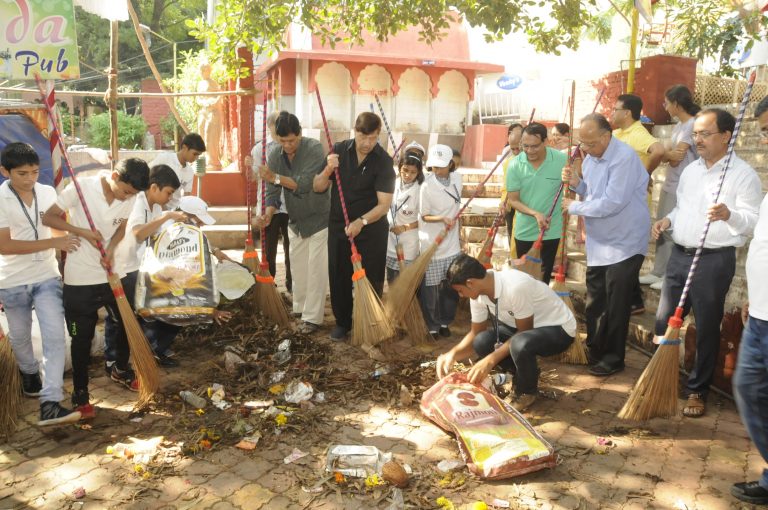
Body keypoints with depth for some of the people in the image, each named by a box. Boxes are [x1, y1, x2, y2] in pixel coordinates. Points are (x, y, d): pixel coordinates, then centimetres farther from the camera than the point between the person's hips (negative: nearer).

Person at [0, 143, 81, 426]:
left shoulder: (48, 192, -1)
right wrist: (54, 243, -27)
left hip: (47, 277, 2)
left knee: (55, 336, -10)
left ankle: (50, 404, -11)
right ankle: (30, 373, 48)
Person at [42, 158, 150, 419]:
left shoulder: (130, 197, -5)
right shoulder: (81, 187, -18)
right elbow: (48, 217, -10)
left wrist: (111, 248, -13)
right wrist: (83, 231, -23)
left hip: (112, 273, 5)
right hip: (80, 277, -4)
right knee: (82, 337, 4)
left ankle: (120, 370, 39)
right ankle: (80, 393, 21)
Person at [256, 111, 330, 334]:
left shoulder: (315, 149, -21)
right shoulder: (275, 156, -5)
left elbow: (305, 183, -31)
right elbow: (273, 192, -6)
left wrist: (275, 177, -34)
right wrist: (268, 214, -23)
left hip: (319, 218, -6)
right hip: (295, 220, 6)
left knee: (316, 269, -5)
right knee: (298, 267, 17)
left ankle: (312, 317, 2)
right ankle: (300, 307, 33)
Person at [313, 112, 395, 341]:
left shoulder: (383, 161, -13)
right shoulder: (339, 150, -4)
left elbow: (384, 203, -19)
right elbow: (318, 187, -1)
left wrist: (361, 221, -34)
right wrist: (328, 170, -20)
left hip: (371, 230, -3)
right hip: (338, 227, 3)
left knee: (370, 279, 5)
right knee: (338, 277, 10)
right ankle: (342, 322, 27)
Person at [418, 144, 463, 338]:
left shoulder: (457, 178, -1)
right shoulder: (427, 186, -18)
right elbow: (424, 216, -11)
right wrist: (442, 219, -28)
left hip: (452, 243, 5)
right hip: (432, 244, -5)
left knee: (452, 285, 11)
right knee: (431, 287, 3)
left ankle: (445, 322, 29)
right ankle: (432, 326, 18)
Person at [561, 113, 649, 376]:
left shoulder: (624, 157, -23)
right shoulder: (591, 157, 4)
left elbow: (611, 203, -29)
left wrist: (573, 207, -17)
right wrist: (577, 183, -4)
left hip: (624, 244, -8)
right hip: (598, 244, 8)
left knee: (616, 307, 2)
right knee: (594, 303, 16)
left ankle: (613, 359, 16)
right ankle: (594, 350, 31)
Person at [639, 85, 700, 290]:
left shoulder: (692, 125, -16)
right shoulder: (679, 125, 14)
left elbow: (675, 158, -19)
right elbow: (672, 155, 8)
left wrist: (663, 154, -2)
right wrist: (668, 153, -11)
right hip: (670, 185, 9)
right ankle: (658, 272, 21)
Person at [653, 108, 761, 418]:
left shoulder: (743, 174, -9)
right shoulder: (690, 170, 13)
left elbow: (753, 222, -13)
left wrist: (729, 214, -33)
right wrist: (668, 220, 2)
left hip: (715, 261, -6)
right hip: (679, 256, 6)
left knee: (706, 329, 4)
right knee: (664, 322, 10)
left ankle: (697, 390, 18)